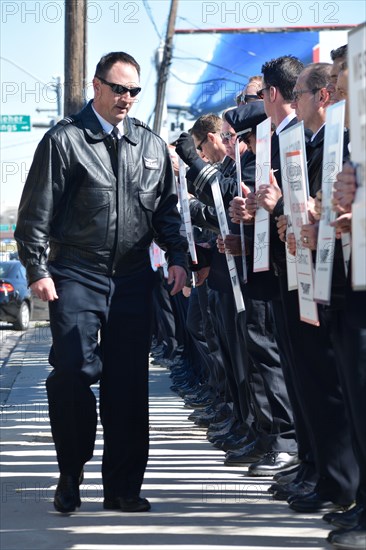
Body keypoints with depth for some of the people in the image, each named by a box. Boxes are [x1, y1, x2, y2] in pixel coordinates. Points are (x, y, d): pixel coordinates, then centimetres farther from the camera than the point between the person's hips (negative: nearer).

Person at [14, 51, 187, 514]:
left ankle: (122, 487, 12)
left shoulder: (152, 145, 11)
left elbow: (166, 208, 18)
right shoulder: (65, 140, -2)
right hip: (76, 276, -4)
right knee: (72, 374, -10)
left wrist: (176, 256, 4)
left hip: (133, 277, 4)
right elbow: (36, 212, -3)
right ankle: (70, 477, 8)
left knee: (128, 384, 4)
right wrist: (37, 270, -10)